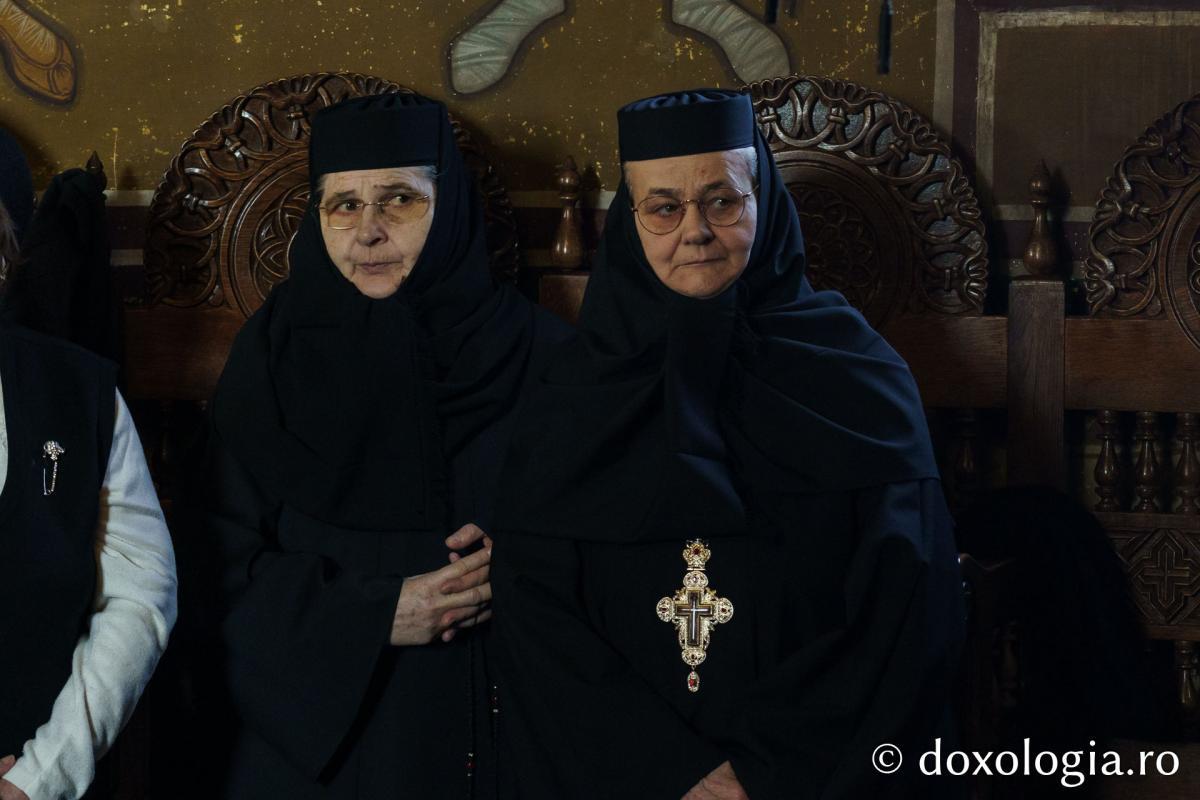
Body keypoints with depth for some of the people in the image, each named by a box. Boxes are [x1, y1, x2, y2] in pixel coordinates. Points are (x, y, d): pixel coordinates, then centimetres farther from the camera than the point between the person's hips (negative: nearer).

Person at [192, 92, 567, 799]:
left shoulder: (530, 349, -1)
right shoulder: (276, 352, -1)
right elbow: (229, 565, -4)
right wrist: (376, 615, -16)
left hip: (495, 726, 1)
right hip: (316, 729, 0)